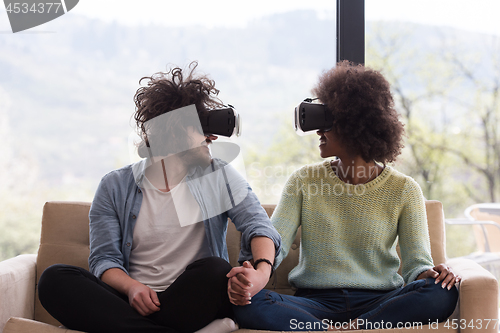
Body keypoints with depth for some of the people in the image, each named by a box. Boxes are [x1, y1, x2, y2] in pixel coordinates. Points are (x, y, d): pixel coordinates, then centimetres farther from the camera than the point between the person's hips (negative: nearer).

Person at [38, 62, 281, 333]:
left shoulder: (219, 176, 9)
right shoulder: (115, 187, 8)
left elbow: (257, 224, -5)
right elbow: (104, 258, 2)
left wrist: (262, 271, -29)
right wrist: (131, 287, -22)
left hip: (194, 301, -2)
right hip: (136, 301, 2)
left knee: (214, 269, -34)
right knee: (54, 279, -24)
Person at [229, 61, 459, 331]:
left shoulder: (403, 190, 4)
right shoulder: (304, 181, 9)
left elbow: (417, 262, 0)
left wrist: (431, 273, -26)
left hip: (378, 303, 0)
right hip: (315, 303, 1)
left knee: (441, 294, -32)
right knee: (246, 303, -29)